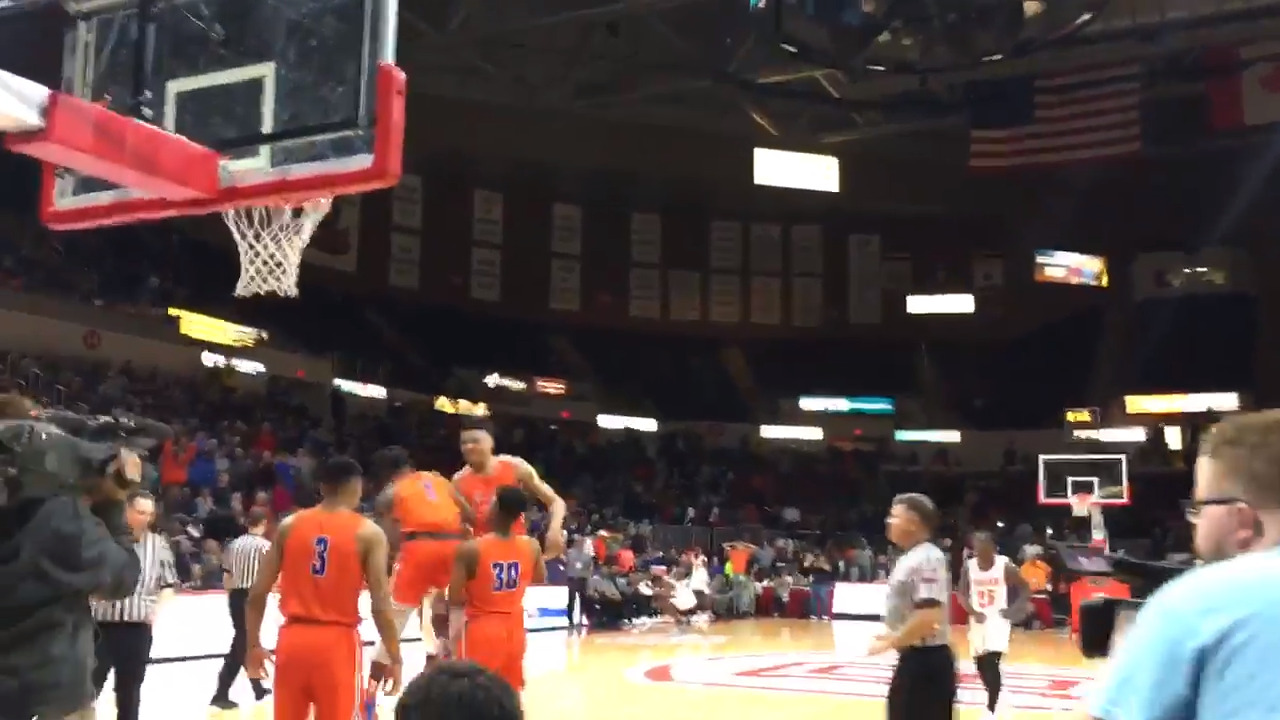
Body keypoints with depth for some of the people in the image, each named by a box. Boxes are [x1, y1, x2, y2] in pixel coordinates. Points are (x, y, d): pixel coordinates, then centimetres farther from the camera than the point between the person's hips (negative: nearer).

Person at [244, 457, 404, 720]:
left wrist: (253, 645, 16)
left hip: (292, 641, 4)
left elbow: (257, 594, 5)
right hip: (338, 643, -3)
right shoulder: (368, 533, -4)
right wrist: (395, 659, -1)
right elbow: (380, 604, -9)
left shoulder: (288, 526, 6)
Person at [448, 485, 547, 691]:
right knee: (512, 692, 17)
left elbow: (455, 599, -17)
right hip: (514, 627, 4)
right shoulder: (532, 547, -6)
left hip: (481, 628, -4)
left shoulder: (470, 549, -19)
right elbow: (540, 579, 15)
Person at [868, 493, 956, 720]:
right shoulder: (911, 558, 12)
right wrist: (892, 637, 13)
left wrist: (893, 642, -19)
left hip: (927, 661, -10)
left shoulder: (927, 559, -19)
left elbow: (929, 617, -27)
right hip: (913, 658, 10)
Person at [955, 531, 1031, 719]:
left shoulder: (1005, 566, -12)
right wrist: (972, 611, -12)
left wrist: (1014, 610, -15)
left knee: (991, 663, -16)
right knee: (981, 664, 12)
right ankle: (994, 694, 40)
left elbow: (1025, 589, -3)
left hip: (998, 619, -4)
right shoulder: (968, 566, -3)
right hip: (979, 619, 4)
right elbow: (962, 594, 4)